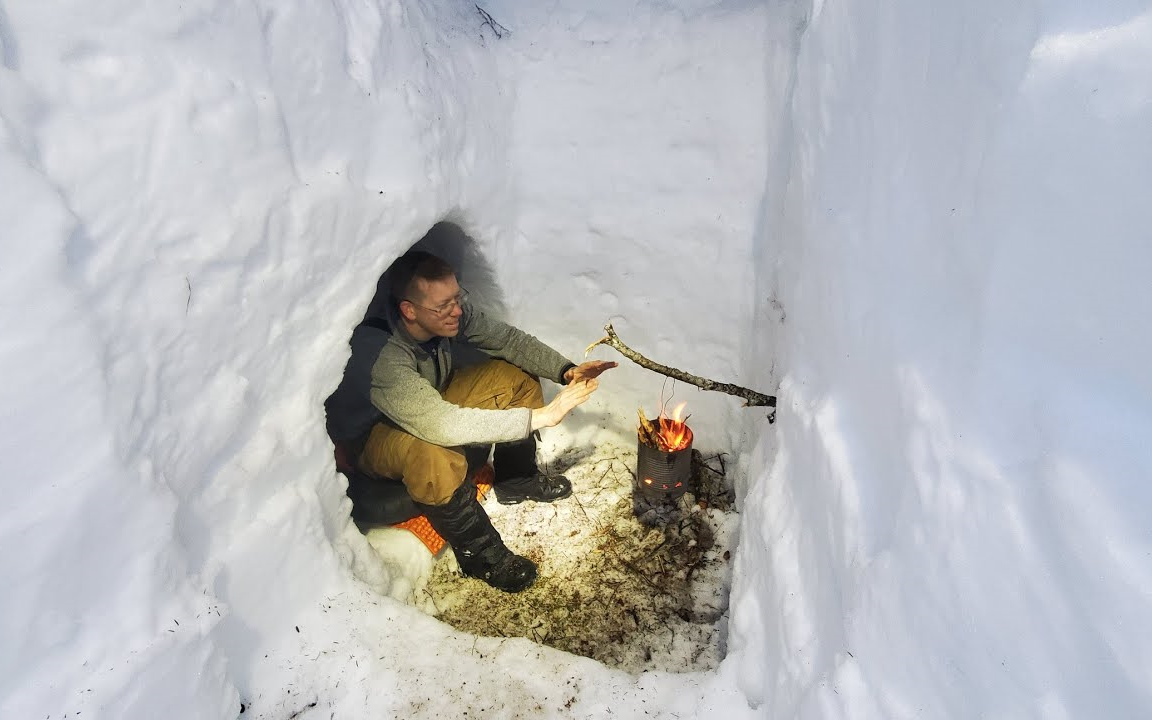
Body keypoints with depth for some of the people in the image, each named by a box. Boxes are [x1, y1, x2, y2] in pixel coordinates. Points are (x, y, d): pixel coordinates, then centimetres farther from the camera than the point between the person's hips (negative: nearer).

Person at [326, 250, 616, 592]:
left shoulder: (453, 310, -22)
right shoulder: (378, 354, -40)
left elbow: (507, 339, -9)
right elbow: (441, 425, -49)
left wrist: (566, 370, -25)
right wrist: (541, 416, -45)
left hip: (433, 400, 7)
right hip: (373, 433, -7)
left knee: (519, 376, -5)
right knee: (436, 457, -40)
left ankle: (517, 480, 15)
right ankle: (479, 554, -13)